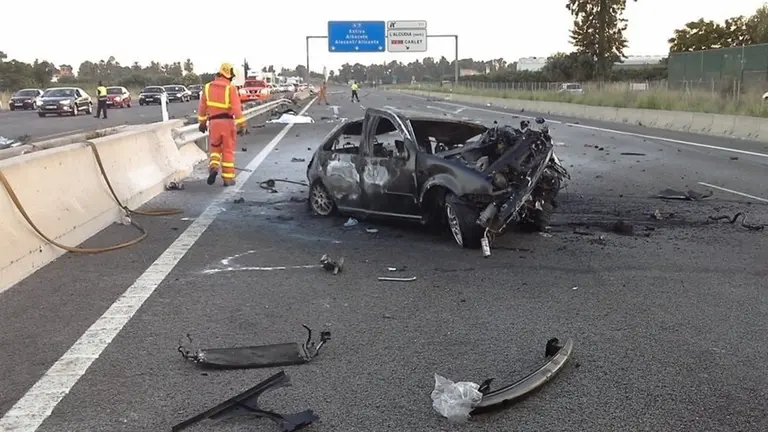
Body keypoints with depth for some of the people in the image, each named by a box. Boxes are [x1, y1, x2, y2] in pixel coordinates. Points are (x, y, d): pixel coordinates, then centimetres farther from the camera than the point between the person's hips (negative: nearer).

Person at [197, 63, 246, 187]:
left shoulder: (208, 87, 3)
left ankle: (213, 167, -8)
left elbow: (202, 106, 9)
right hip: (228, 122, -3)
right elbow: (237, 108, -15)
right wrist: (241, 125, -12)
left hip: (214, 122, 3)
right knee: (228, 151, 7)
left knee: (214, 148, 19)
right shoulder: (231, 88, -11)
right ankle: (228, 178, 10)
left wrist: (202, 122, 20)